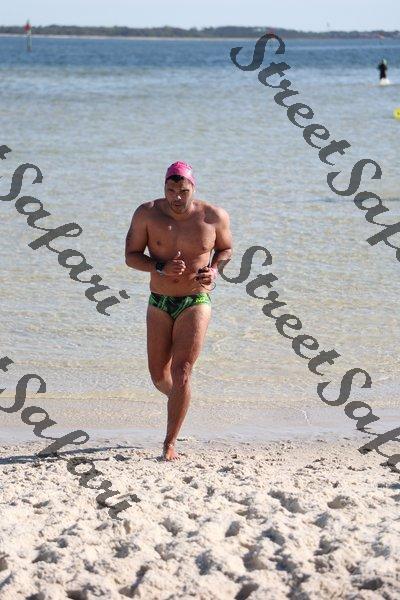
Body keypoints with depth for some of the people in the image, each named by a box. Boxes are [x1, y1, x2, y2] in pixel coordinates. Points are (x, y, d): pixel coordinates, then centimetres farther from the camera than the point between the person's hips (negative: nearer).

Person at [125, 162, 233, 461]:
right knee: (159, 376, 10)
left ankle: (170, 443, -4)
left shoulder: (214, 217, -9)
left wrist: (214, 270, -12)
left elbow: (226, 248, 9)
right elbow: (131, 256, -5)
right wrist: (161, 268, -22)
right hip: (160, 302, 2)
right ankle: (180, 400, 46)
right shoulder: (147, 214, -9)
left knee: (181, 373, -13)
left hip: (196, 302, -2)